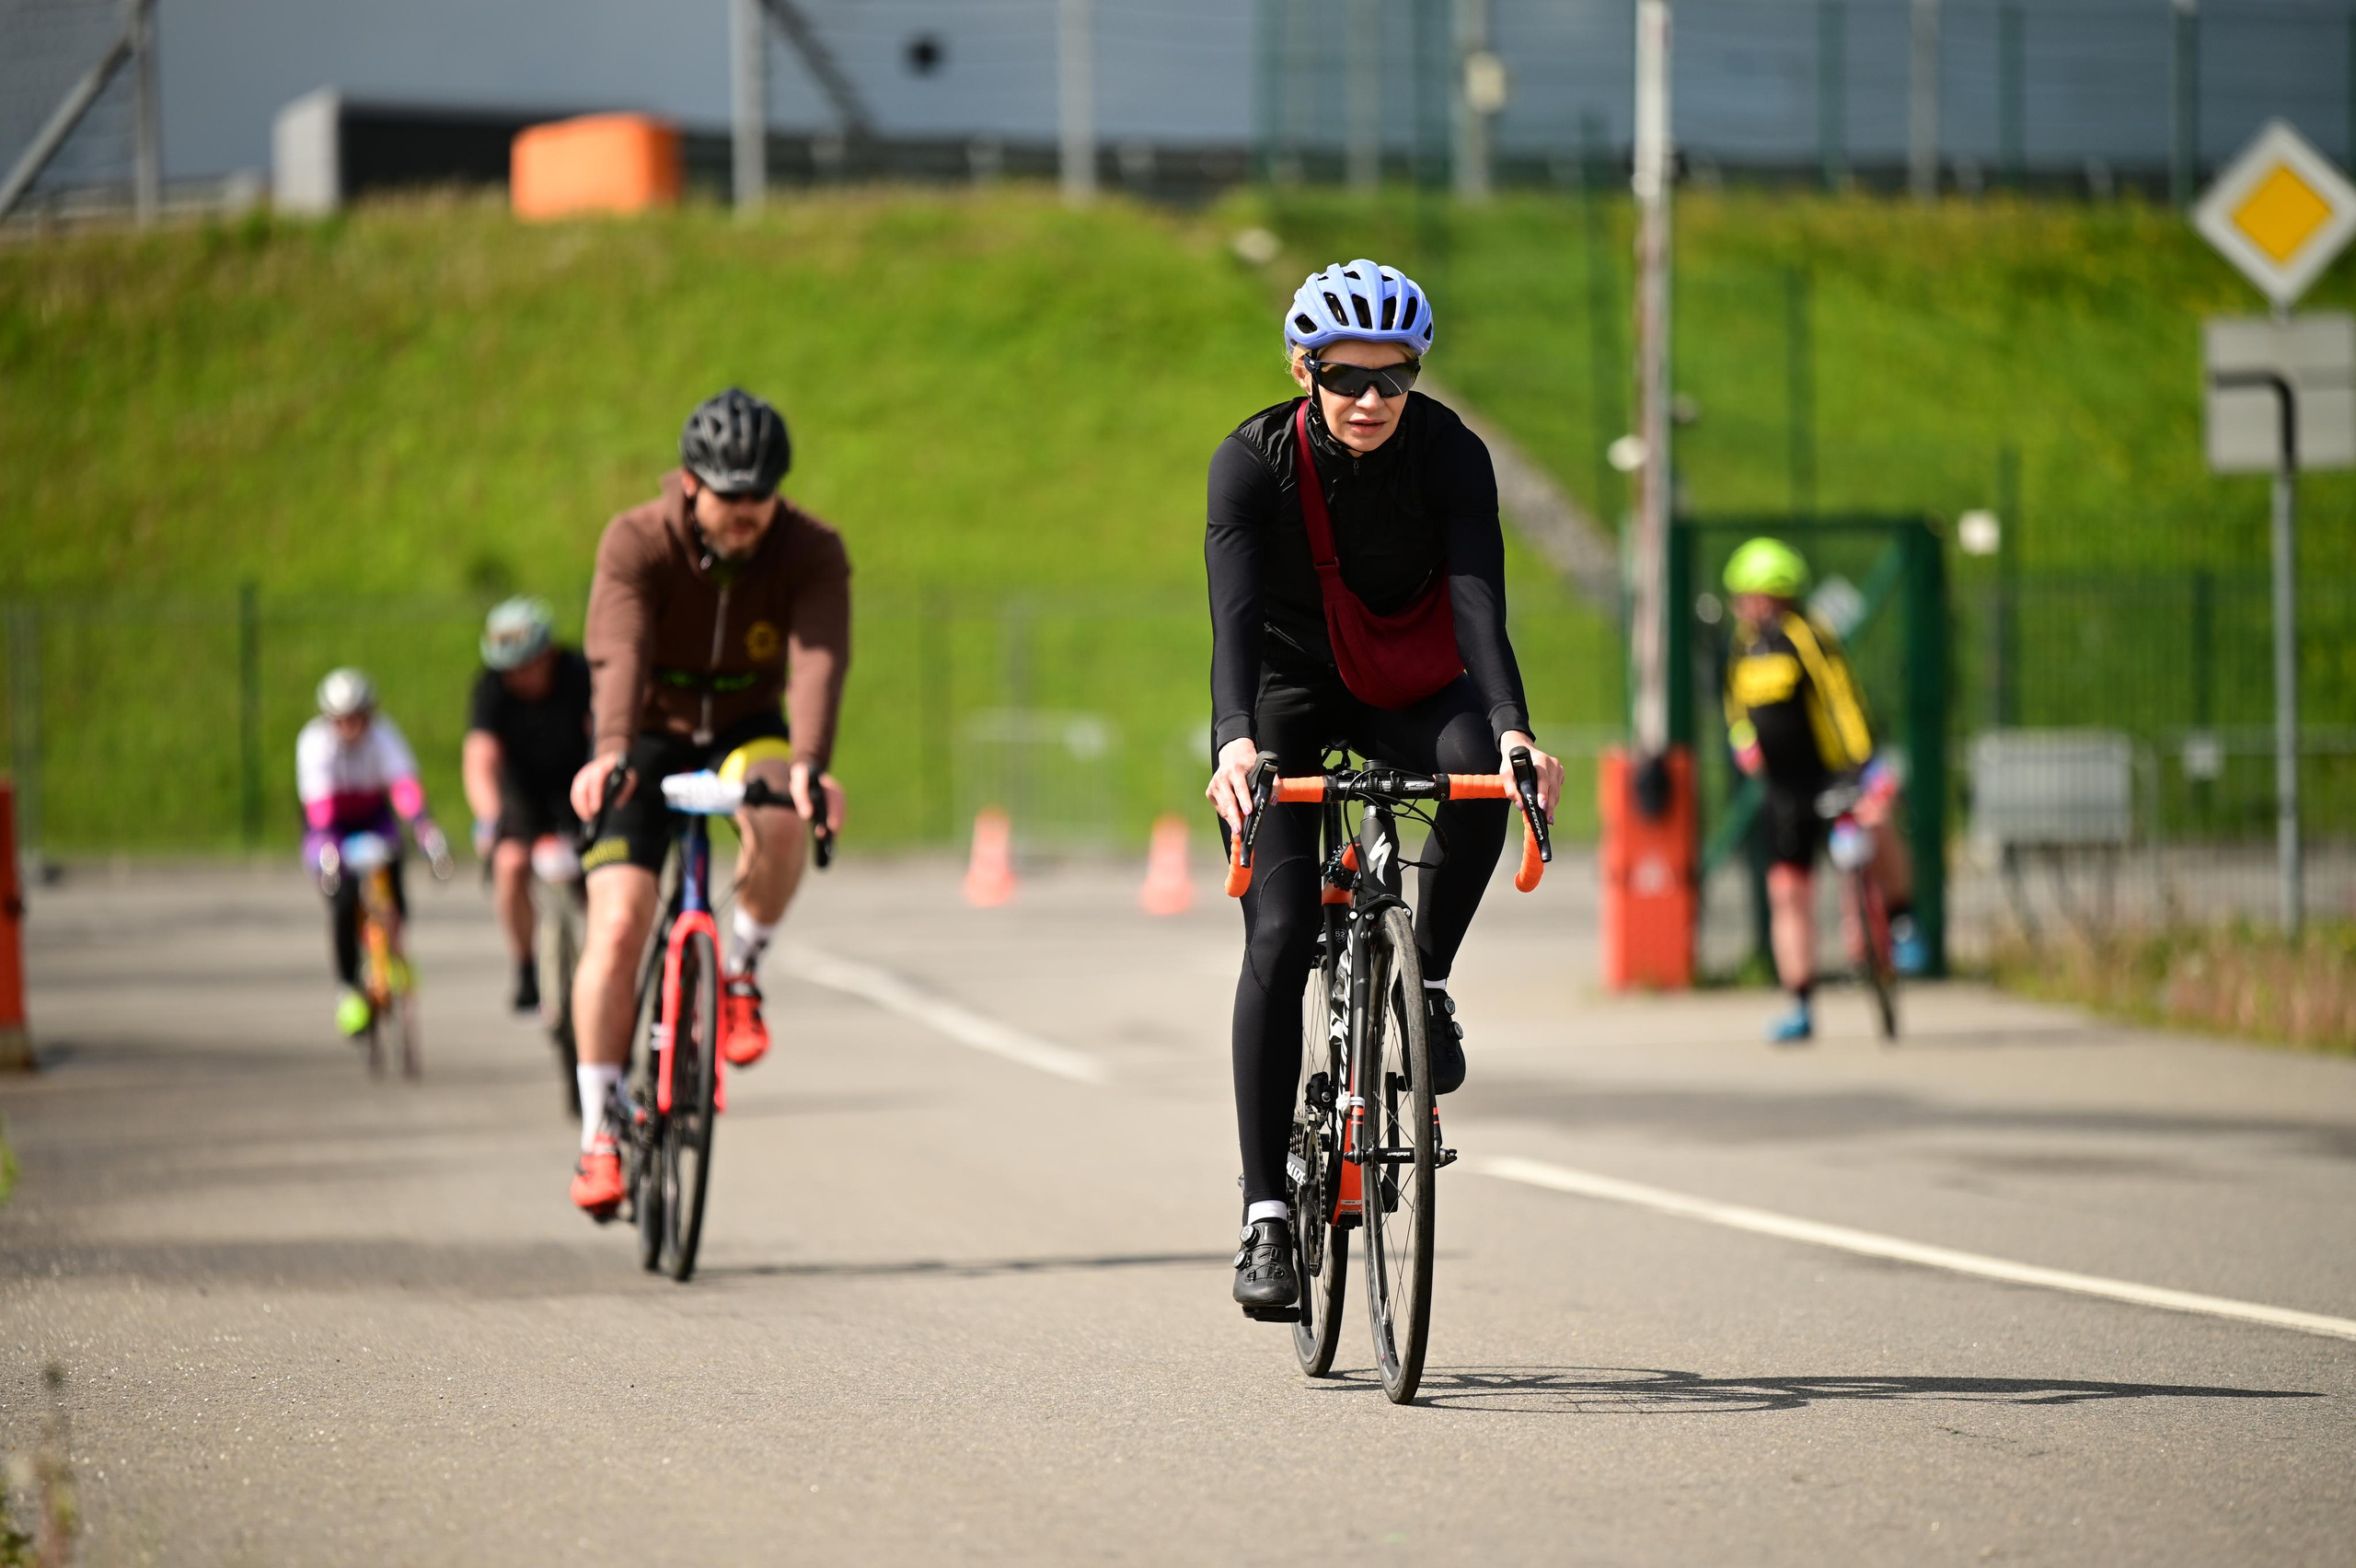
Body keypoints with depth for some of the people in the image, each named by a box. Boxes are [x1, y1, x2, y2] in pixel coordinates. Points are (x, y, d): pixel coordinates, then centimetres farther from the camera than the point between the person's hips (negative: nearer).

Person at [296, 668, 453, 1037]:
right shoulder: (315, 742, -27)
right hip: (331, 826, -2)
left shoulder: (383, 736, -25)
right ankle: (347, 986, -8)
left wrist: (425, 828, -58)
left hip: (374, 820, 2)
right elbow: (319, 799, -40)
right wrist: (327, 848, -56)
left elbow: (404, 784, -41)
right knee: (343, 899, -23)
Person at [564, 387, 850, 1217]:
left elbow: (818, 659, -34)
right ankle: (598, 1132, -5)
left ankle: (739, 970, -6)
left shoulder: (812, 552, -18)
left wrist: (808, 764, -52)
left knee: (780, 822, -34)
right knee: (617, 927, -16)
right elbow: (618, 655, -36)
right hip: (651, 736, -1)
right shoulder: (635, 543, -22)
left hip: (747, 729, 1)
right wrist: (608, 754, -55)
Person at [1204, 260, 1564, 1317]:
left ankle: (1428, 981, -10)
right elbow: (1236, 612, -34)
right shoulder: (1252, 462, -22)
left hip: (1410, 684, 1)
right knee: (1279, 939, -15)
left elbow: (1479, 599, -31)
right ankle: (1266, 1218, -14)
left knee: (1479, 767, -35)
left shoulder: (1449, 454, -20)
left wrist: (1512, 726, -49)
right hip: (1287, 698, -1)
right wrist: (1238, 742, -52)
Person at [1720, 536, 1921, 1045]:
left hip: (1833, 772, -6)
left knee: (1878, 827, -35)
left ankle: (1901, 922, -10)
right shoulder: (1742, 646, 7)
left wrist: (1870, 769, -34)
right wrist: (1742, 740, 4)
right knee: (1787, 893, 2)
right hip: (1784, 788, 6)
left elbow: (1841, 696, -25)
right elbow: (1737, 703, 24)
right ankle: (1800, 1010, 8)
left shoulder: (1807, 637, -16)